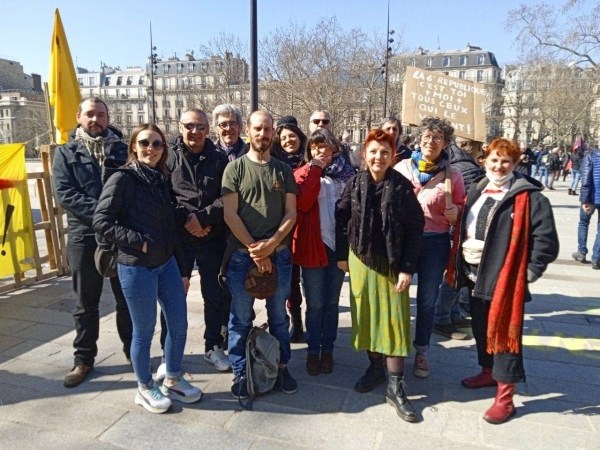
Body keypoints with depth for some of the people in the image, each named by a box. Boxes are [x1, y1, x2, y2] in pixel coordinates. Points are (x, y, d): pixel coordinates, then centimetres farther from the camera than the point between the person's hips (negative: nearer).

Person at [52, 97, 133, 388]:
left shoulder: (123, 150, 7)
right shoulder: (66, 152, 4)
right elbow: (63, 193, -8)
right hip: (84, 236, 0)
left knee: (127, 298, 11)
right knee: (86, 303, 11)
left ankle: (133, 350, 28)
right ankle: (83, 359, 25)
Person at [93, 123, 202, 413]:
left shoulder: (161, 179, 9)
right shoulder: (122, 179, -11)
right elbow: (101, 221, -15)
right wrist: (138, 241, -19)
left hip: (167, 264, 7)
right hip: (136, 268, -6)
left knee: (179, 324, 11)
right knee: (144, 331, 7)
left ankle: (172, 381, 32)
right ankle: (145, 388, 29)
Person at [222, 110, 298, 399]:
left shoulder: (283, 170, 7)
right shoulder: (235, 168, 0)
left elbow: (291, 213, 1)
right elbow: (230, 214, -6)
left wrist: (271, 244, -13)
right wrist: (254, 249, -12)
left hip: (279, 255, 2)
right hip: (242, 255, -2)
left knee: (279, 316, 13)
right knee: (240, 318, 8)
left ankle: (281, 367, 28)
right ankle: (240, 372, 23)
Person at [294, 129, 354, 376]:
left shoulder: (346, 173, 8)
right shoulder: (304, 173, 2)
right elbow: (302, 203, -16)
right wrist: (316, 169, -11)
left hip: (340, 244, 2)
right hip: (313, 244, -2)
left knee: (332, 303, 12)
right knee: (315, 304, 6)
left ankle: (328, 349, 26)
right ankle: (313, 350, 21)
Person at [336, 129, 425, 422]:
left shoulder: (402, 186, -9)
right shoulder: (354, 184, -1)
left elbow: (415, 228, -9)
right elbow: (342, 219, 5)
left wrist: (407, 267, -13)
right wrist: (341, 255, 3)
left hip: (392, 264, -2)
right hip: (360, 261, 3)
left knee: (394, 319, 1)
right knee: (366, 315, 12)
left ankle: (395, 387, 12)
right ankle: (376, 368, 32)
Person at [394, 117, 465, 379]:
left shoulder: (453, 175, 0)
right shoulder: (401, 168, 0)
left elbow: (461, 211, 7)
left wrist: (455, 214, -16)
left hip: (435, 243, 0)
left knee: (427, 300, 12)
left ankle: (421, 352, 31)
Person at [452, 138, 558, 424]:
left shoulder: (528, 197, -11)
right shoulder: (477, 191, 11)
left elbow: (546, 239, -14)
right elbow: (464, 227, 17)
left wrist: (529, 272, -13)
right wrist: (460, 265, 12)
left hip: (505, 277, -7)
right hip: (475, 274, 7)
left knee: (504, 332, 1)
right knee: (480, 328, 20)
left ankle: (505, 398, 12)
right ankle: (488, 372, 41)